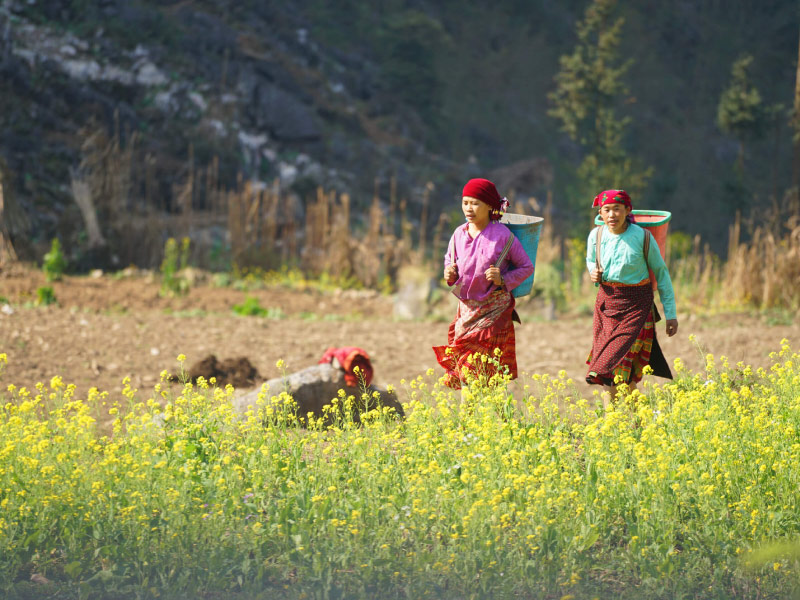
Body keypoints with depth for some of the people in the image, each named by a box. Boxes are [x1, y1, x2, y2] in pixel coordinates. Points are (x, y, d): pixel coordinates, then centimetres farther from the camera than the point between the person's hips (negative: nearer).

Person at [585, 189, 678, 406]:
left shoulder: (643, 237, -10)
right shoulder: (596, 236, -1)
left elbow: (661, 273, 0)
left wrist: (671, 313, 1)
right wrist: (593, 273, -4)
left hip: (636, 305, -4)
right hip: (606, 303, 4)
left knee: (621, 372, -12)